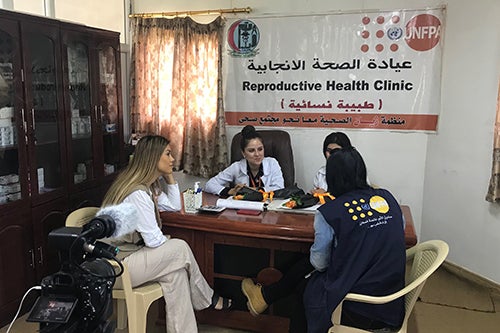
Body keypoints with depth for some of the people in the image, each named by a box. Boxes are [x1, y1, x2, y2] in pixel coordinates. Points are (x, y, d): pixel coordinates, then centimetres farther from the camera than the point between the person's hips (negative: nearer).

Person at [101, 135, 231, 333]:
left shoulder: (150, 185, 6)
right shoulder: (137, 193, -25)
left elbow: (174, 206, 16)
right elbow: (154, 240, -22)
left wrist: (169, 176, 7)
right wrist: (175, 248, -1)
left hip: (131, 251, 10)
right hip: (116, 264, -10)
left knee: (176, 270, -6)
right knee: (180, 249, -10)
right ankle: (208, 299, 13)